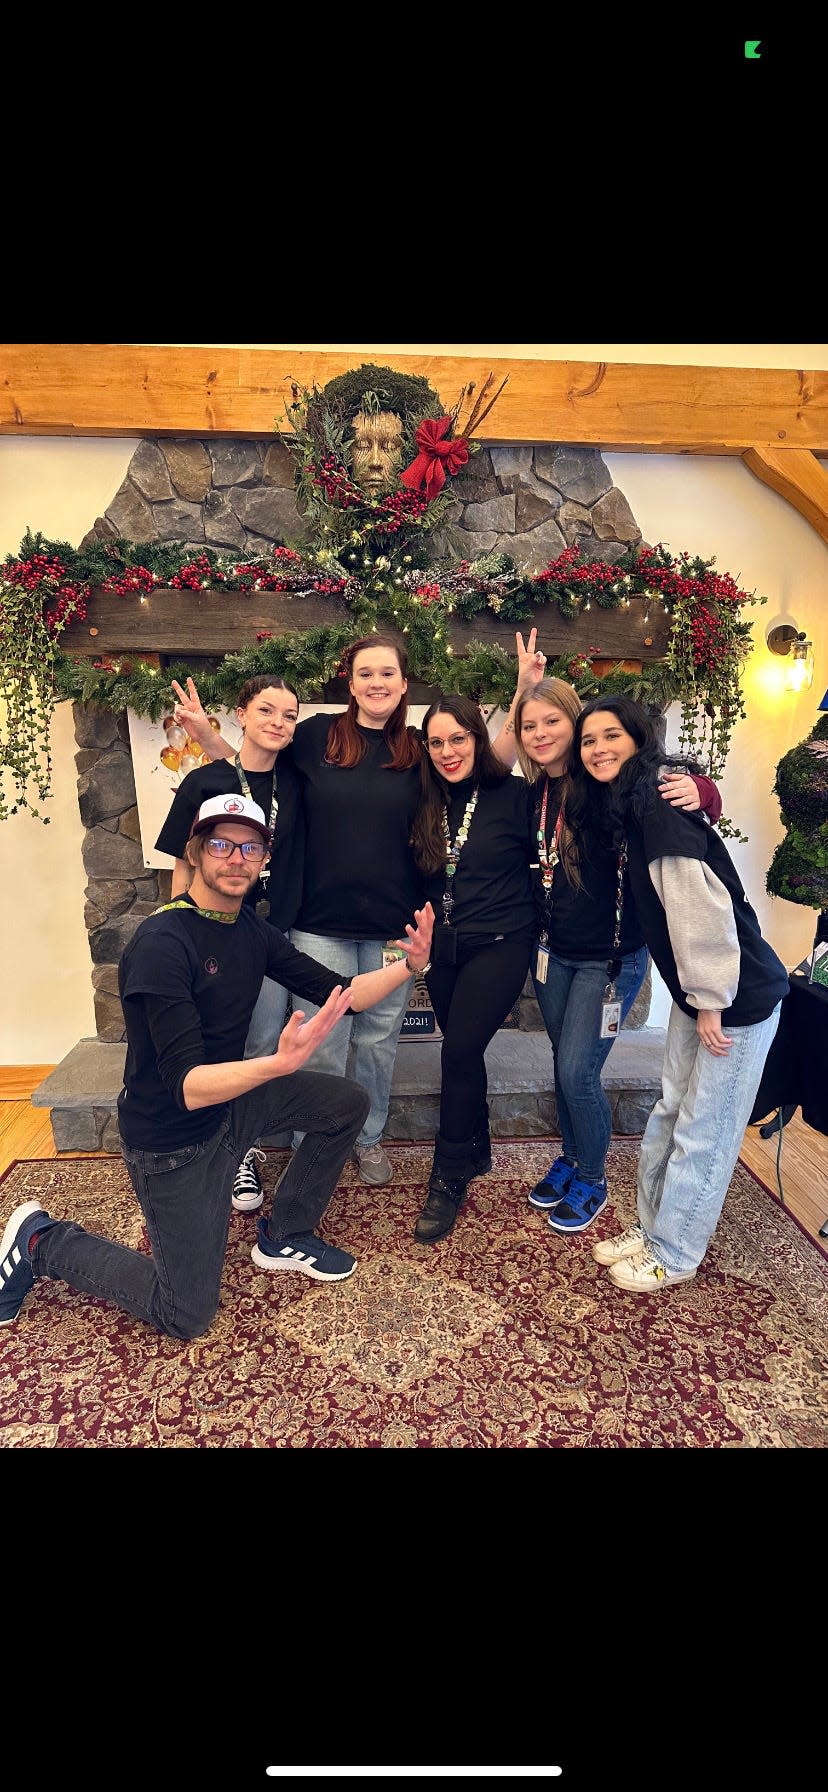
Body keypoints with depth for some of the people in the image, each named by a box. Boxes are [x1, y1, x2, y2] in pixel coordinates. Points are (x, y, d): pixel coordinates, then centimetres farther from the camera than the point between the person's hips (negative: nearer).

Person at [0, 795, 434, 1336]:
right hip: (171, 1137, -7)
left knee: (348, 1102, 1)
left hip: (231, 1099, 7)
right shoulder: (161, 943, -27)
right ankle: (43, 1241, 18)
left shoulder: (252, 930, -3)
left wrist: (408, 966, -17)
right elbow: (187, 1087, -32)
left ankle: (284, 1236, 17)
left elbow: (339, 993, -1)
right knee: (188, 1316, 2)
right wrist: (280, 1063, -48)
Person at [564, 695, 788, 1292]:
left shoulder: (659, 804, -22)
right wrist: (696, 1000, 11)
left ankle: (674, 1257, 23)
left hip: (739, 996, -9)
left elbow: (705, 909, -25)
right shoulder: (621, 810, 8)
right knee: (670, 1115, 18)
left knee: (704, 1133, 6)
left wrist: (710, 1001, -17)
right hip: (698, 994, 9)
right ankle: (651, 1229, 35)